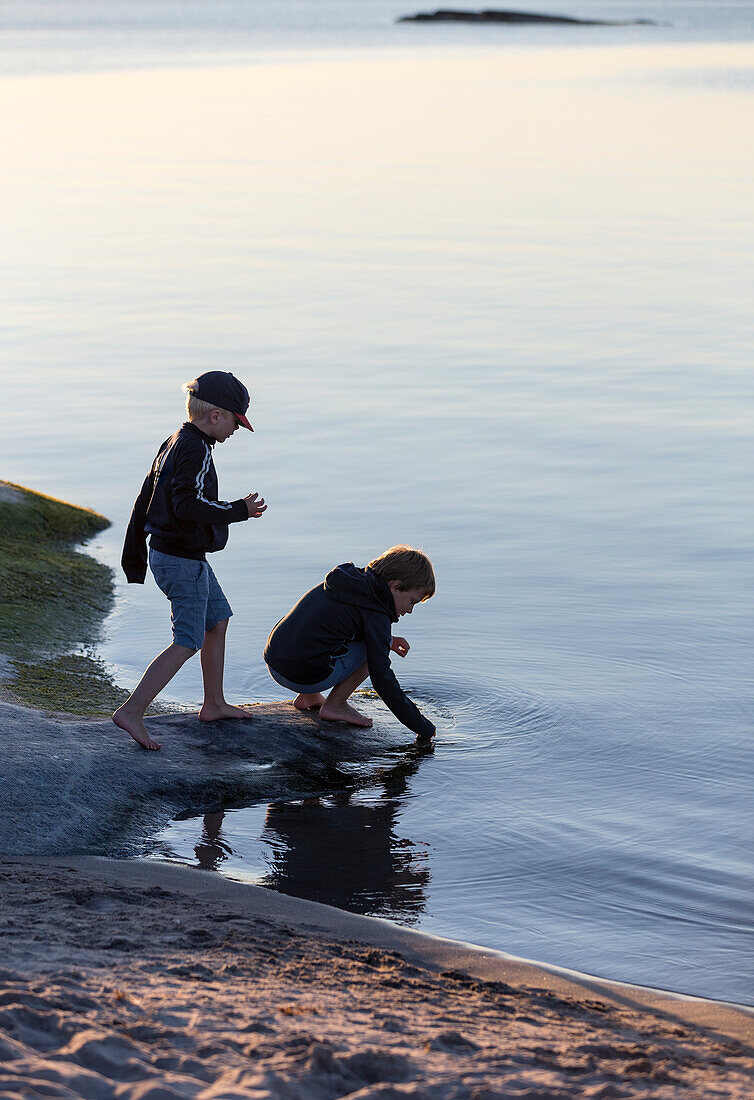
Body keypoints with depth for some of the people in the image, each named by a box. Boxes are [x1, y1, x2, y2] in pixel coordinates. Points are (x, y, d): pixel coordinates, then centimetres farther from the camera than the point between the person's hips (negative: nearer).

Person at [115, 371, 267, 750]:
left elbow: (144, 502, 15)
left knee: (218, 619, 22)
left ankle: (214, 704, 30)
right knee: (188, 642, -8)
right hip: (182, 560, -11)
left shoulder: (172, 444, 11)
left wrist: (134, 557, 21)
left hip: (165, 552, 11)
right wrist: (239, 510, -19)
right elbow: (188, 505, -30)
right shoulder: (196, 450, -18)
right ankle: (131, 712, -11)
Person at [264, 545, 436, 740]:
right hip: (306, 677, -9)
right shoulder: (375, 614, -12)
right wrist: (424, 728, -7)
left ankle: (309, 696, 20)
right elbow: (382, 679, -13)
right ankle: (335, 705, 2)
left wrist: (387, 640, 20)